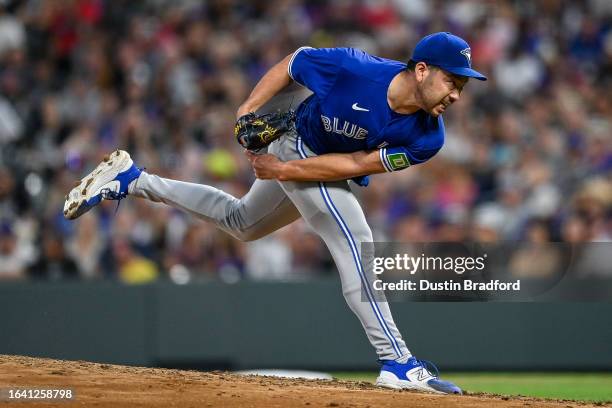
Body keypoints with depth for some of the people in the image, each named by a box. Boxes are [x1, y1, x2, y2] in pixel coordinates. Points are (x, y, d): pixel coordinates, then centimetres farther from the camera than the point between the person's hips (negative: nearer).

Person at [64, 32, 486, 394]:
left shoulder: (427, 139, -25)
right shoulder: (354, 68, -34)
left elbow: (357, 164, -24)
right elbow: (293, 62, -16)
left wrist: (285, 171, -28)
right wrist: (247, 111, -23)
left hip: (333, 171, 6)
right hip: (298, 145, -6)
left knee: (240, 222, 27)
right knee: (356, 246, -21)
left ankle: (132, 181, 40)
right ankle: (397, 364, -22)